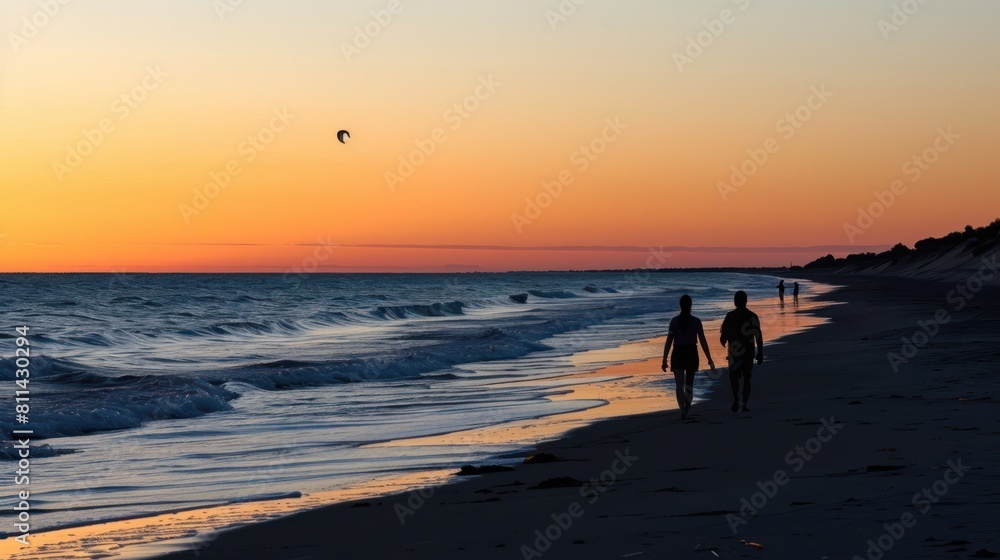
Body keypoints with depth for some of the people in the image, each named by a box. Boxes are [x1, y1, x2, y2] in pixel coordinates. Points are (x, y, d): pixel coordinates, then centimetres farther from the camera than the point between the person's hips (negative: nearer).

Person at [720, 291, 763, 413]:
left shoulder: (730, 316, -6)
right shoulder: (752, 316, -1)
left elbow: (723, 336, -5)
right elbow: (758, 337, -2)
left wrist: (724, 342, 17)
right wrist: (760, 353, 4)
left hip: (734, 353, -1)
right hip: (749, 353, 1)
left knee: (734, 377, 6)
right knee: (747, 379, 12)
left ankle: (736, 398, -20)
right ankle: (744, 404, 7)